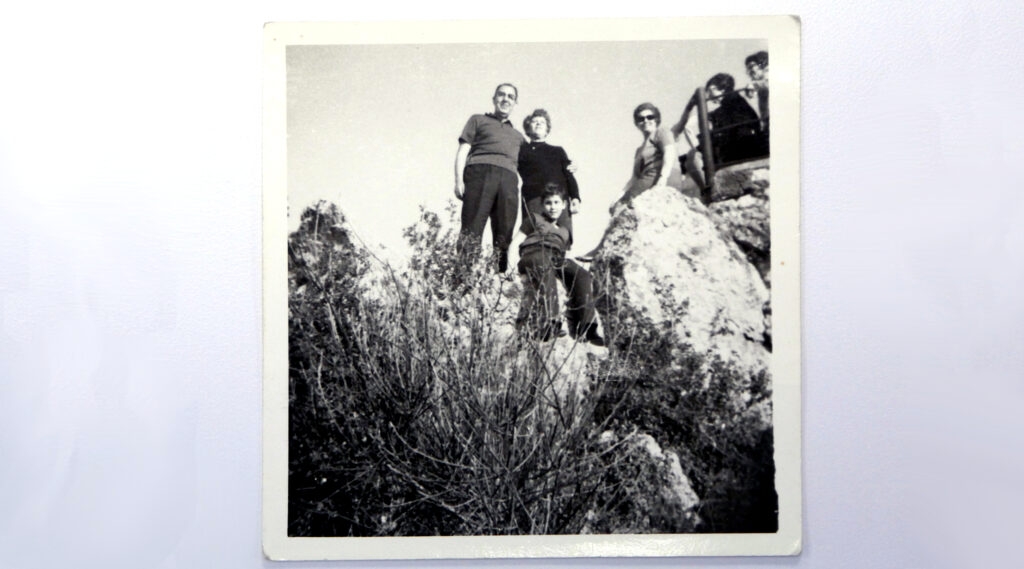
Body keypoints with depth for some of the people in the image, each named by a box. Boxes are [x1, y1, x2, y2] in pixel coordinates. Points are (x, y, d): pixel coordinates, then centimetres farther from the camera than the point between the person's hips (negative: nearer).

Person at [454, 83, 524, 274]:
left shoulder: (518, 136, 34)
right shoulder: (478, 120, 25)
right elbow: (463, 151, 14)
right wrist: (459, 180, -4)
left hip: (509, 179, 4)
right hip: (480, 172, -3)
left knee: (504, 235, -9)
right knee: (471, 231, -16)